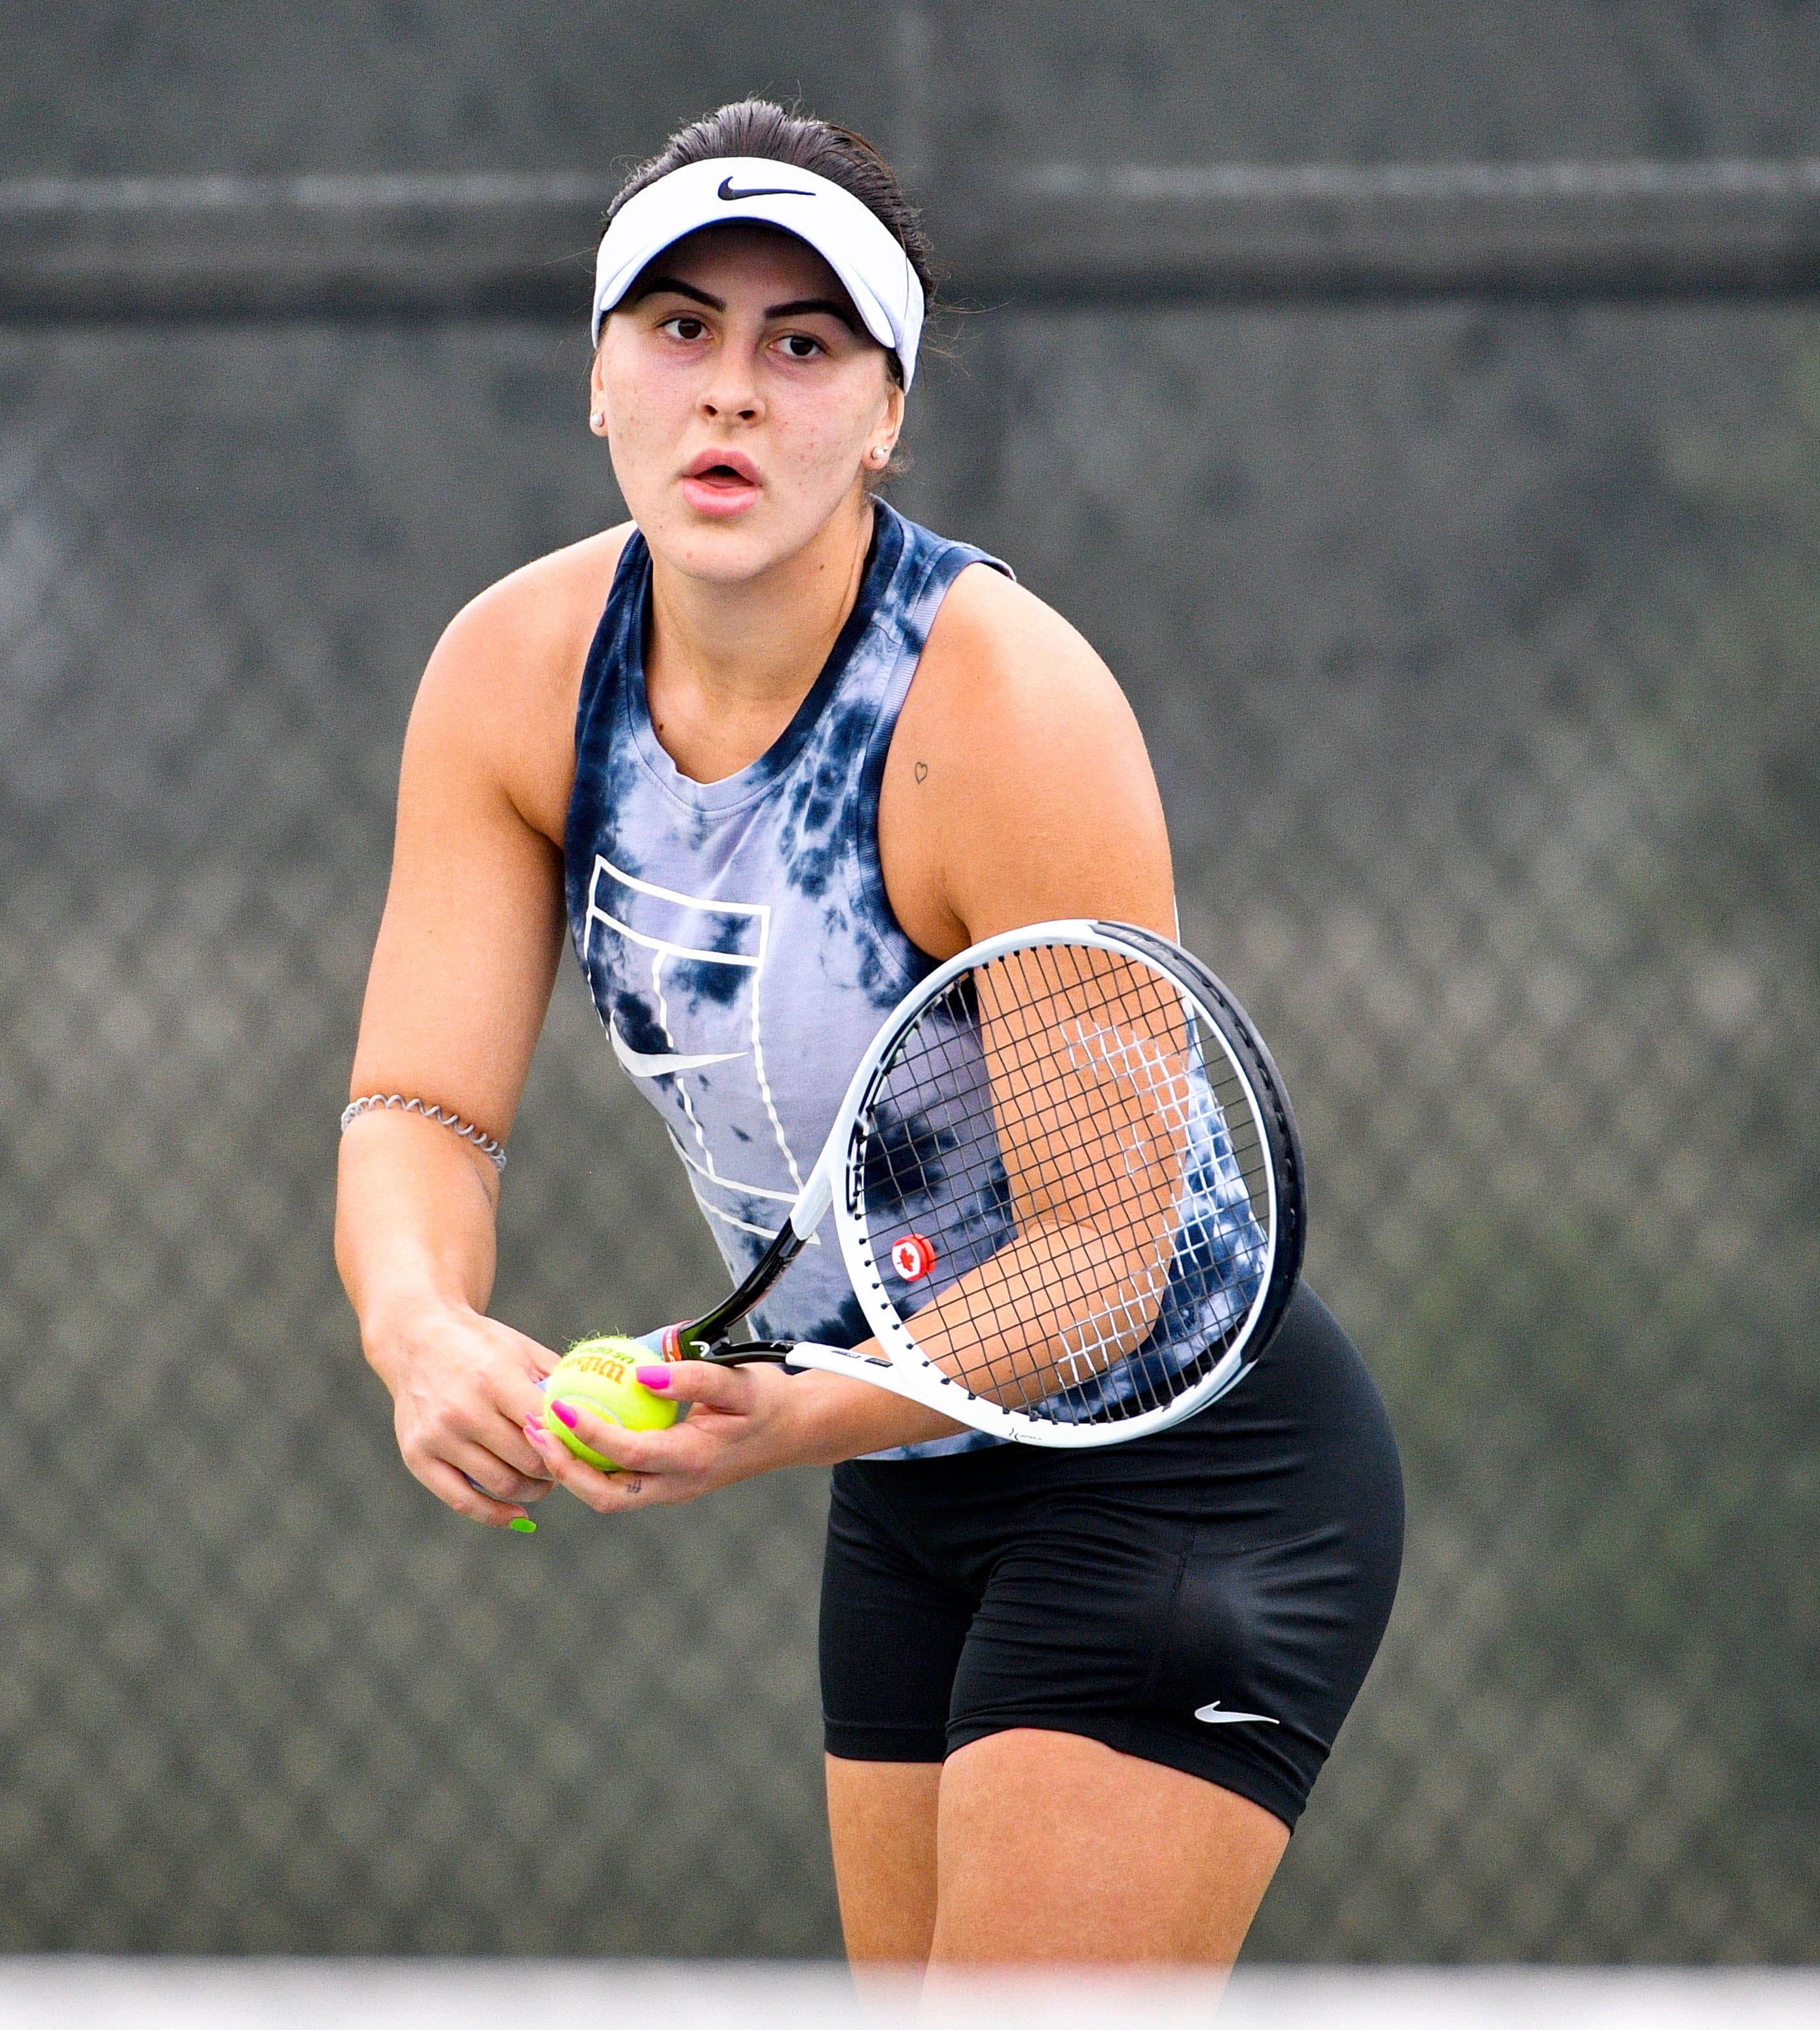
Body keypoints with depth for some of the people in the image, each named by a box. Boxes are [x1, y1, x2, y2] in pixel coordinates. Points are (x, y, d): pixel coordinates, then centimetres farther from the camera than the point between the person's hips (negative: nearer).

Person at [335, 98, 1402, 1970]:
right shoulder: (515, 675, -6)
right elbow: (420, 1104, -11)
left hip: (1184, 1480, -7)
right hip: (914, 1509, 7)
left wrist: (814, 1414, -40)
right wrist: (422, 1327, -34)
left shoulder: (1005, 709, -25)